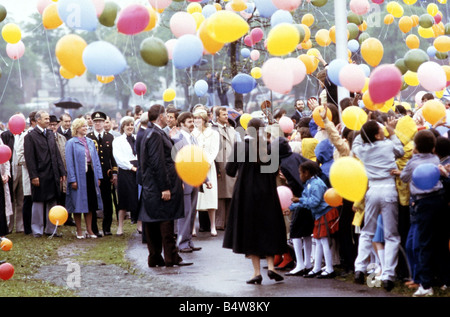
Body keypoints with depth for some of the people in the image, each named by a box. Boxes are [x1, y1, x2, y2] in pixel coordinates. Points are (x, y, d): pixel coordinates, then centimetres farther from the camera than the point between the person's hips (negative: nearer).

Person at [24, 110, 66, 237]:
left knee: (52, 202, 10)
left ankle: (51, 229, 19)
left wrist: (62, 172, 9)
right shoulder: (30, 136, -7)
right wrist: (33, 176, -16)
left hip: (53, 175, 6)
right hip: (40, 176, -6)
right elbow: (29, 158, -11)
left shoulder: (51, 134, 13)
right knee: (38, 203, 2)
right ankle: (37, 230, 11)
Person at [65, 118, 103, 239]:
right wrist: (72, 179, -15)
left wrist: (98, 176, 6)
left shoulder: (90, 142, 12)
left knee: (90, 203, 7)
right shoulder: (71, 143, -5)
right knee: (78, 204, 1)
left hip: (90, 174, 5)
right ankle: (79, 231, 9)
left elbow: (96, 159, 13)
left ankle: (89, 230, 14)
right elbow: (69, 162, -9)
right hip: (78, 175, -5)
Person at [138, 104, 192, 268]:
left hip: (151, 187, 10)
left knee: (152, 223, 10)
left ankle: (155, 257, 15)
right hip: (160, 185, -10)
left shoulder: (151, 133, 15)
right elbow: (157, 163, -22)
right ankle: (171, 257, -2)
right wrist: (165, 187, -22)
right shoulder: (155, 135, -17)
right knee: (166, 221, -5)